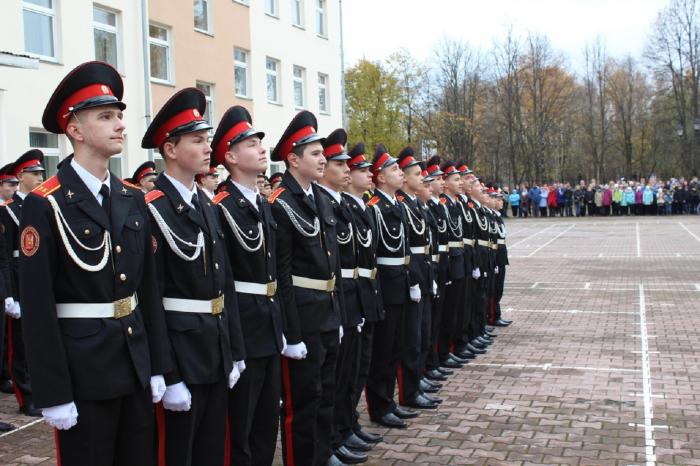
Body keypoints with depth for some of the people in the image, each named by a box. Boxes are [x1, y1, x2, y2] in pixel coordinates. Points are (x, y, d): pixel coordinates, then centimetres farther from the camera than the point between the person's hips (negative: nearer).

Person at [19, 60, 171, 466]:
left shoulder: (133, 199, 7)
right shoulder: (45, 205, -12)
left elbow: (149, 287, 9)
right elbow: (37, 308, -14)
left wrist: (158, 366, 7)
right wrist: (53, 393, -15)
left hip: (136, 364, 6)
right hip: (82, 371, -6)